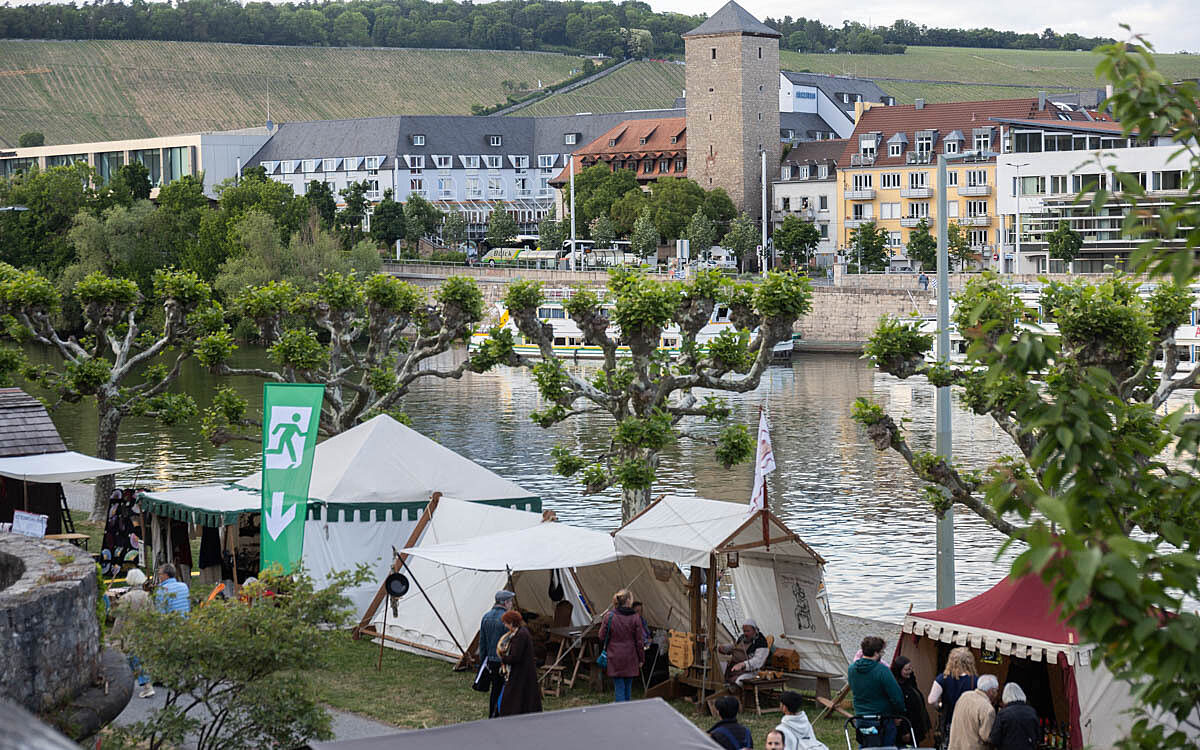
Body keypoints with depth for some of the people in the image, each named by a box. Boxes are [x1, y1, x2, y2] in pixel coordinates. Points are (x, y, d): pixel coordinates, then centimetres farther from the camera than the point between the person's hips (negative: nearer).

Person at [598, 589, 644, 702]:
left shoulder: (609, 617, -9)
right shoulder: (635, 618, -9)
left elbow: (602, 637, -1)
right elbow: (639, 641, -4)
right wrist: (641, 659, 6)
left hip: (615, 658, -1)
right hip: (630, 658, 1)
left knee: (619, 687, 1)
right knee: (628, 686, 16)